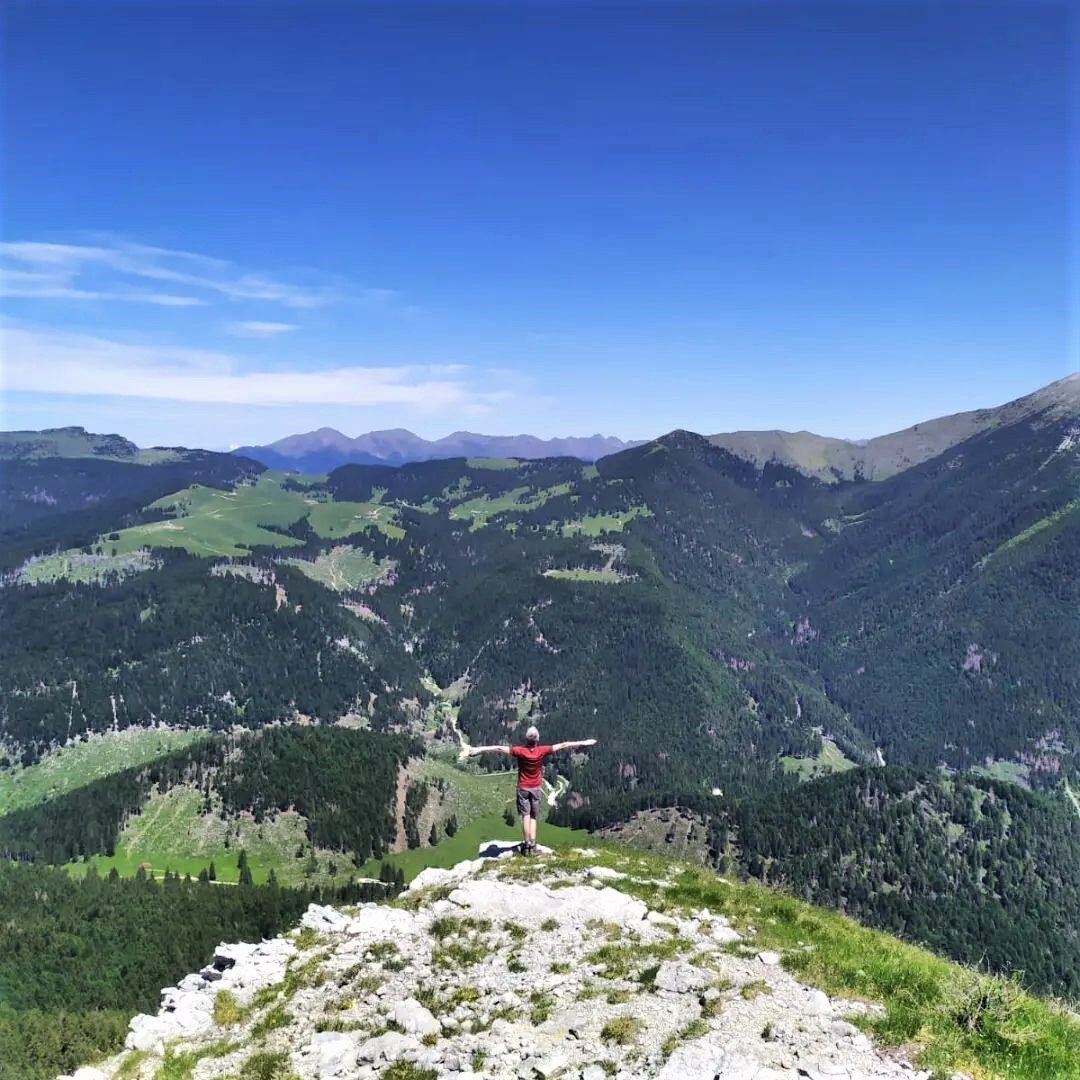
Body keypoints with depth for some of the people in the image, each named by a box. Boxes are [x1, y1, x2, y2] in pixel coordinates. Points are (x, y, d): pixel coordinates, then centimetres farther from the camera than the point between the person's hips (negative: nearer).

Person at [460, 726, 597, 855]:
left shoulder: (520, 751, -21)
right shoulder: (542, 750, -16)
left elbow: (499, 749, -25)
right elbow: (562, 746, -8)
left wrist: (475, 749, -28)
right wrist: (583, 743, -1)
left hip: (523, 788, -2)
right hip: (535, 788, 2)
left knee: (526, 816, 1)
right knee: (534, 817, 10)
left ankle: (526, 845, -2)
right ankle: (532, 846, 4)